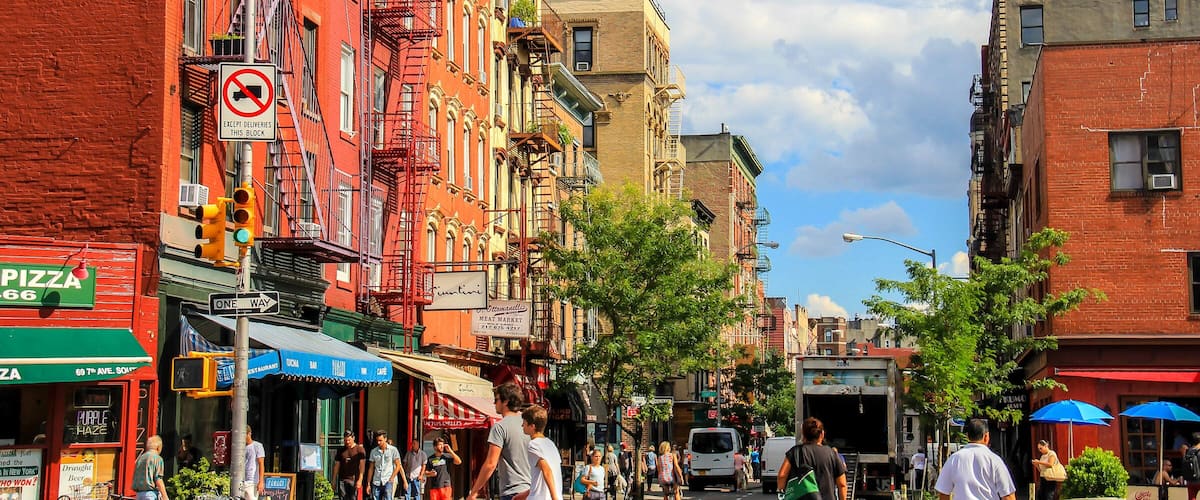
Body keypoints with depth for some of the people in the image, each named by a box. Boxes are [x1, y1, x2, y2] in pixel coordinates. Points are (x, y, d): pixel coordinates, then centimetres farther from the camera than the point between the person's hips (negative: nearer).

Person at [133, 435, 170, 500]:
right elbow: (158, 480, -14)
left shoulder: (140, 458, 14)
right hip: (152, 494, -7)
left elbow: (135, 479, 15)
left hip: (139, 494, 7)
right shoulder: (157, 458, -7)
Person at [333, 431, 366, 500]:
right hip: (342, 479, 4)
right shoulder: (341, 451, 12)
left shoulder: (360, 449, 0)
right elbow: (337, 466, 14)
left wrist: (360, 480, -15)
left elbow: (362, 466, -6)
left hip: (353, 480, -4)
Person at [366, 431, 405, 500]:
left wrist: (391, 479, -7)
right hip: (376, 482, 3)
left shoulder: (393, 450, -1)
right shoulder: (374, 451, 8)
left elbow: (398, 466, 1)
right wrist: (368, 484, 8)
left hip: (388, 481, -3)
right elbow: (371, 468, 12)